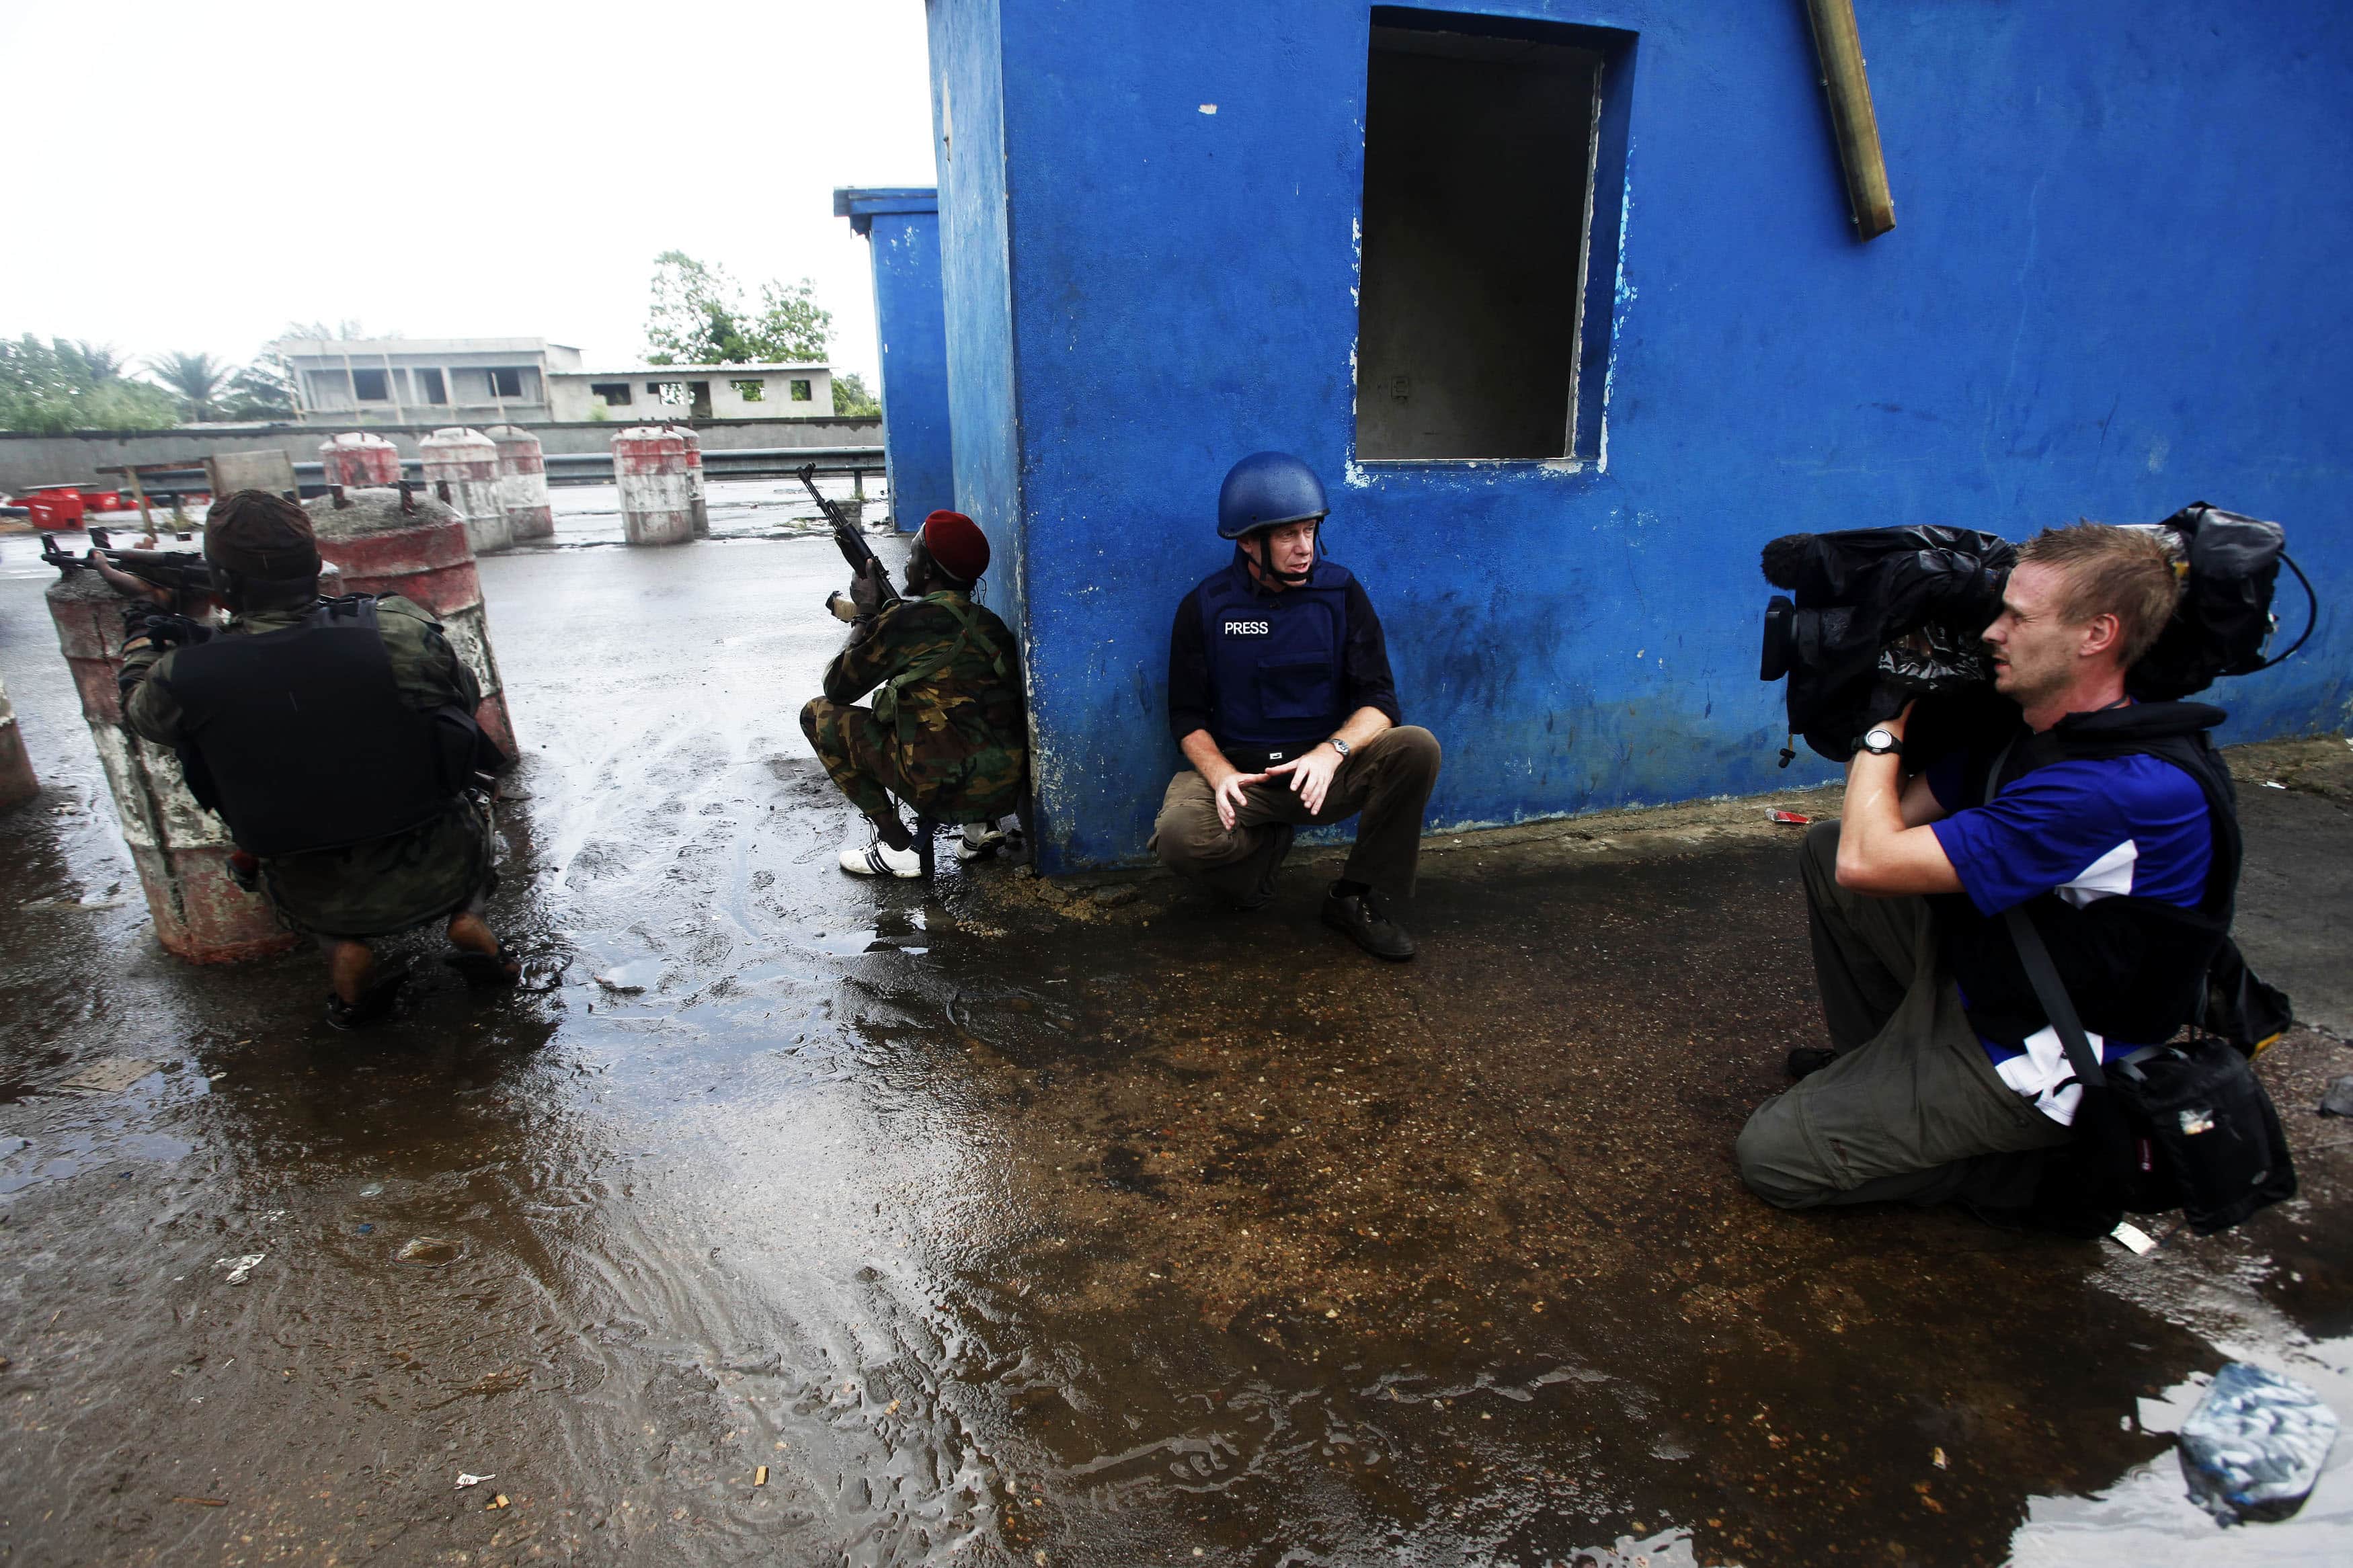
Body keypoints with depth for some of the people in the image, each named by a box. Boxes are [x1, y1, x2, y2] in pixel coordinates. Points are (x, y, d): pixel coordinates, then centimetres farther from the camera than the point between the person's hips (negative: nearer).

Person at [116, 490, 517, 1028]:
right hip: (439, 873, -2)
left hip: (322, 902, 2)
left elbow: (141, 708, 12)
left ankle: (343, 952, 17)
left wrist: (141, 639, 33)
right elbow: (465, 695, 1)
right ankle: (468, 920, 11)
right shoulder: (398, 629, -20)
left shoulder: (186, 675, -13)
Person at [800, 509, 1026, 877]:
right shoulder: (989, 623, 12)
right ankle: (979, 826, 19)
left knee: (819, 714, 8)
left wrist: (865, 614, 16)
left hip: (947, 790, -7)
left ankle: (897, 847, 5)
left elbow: (836, 687, 5)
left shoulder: (905, 619, -8)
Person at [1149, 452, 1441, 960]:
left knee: (1417, 747, -27)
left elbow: (1378, 699, -6)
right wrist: (1220, 774, -21)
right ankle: (1267, 844, 5)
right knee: (1178, 837, -32)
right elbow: (1188, 717, 0)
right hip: (1238, 771, -1)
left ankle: (1359, 900, -10)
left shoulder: (1341, 593, -1)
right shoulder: (1205, 607, -2)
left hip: (1326, 769, 1)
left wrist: (1332, 751, -27)